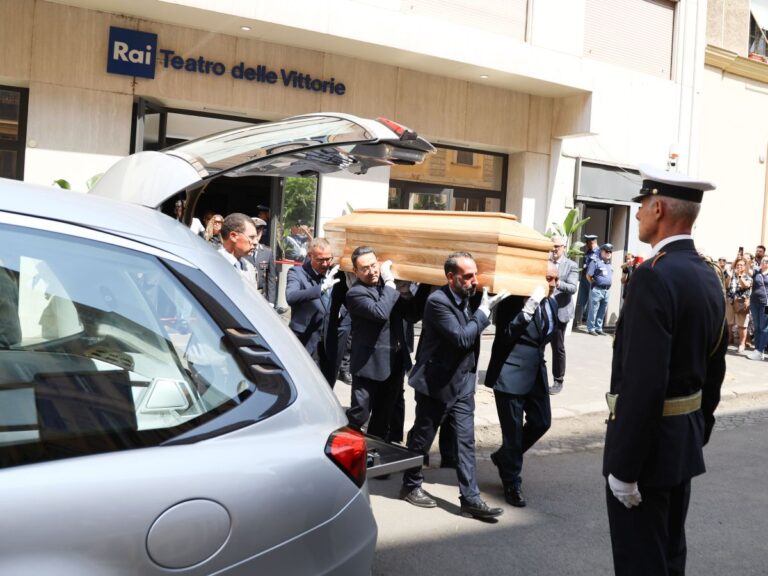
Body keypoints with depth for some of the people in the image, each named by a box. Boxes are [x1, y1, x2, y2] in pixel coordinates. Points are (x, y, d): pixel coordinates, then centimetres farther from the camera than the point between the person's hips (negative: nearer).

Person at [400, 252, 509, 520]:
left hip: (463, 383, 7)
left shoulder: (464, 299, 5)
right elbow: (462, 338, -25)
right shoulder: (438, 301, -19)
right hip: (435, 384, -7)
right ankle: (411, 486, 28)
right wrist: (484, 312, -18)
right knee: (422, 437, 10)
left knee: (466, 442, 4)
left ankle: (470, 499, 8)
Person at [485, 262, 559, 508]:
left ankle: (504, 457, 34)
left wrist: (537, 355, 13)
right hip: (512, 374, -8)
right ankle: (512, 484, 17)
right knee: (513, 430, 1)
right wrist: (529, 308, -30)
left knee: (541, 422, 12)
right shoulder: (513, 300, -15)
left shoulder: (551, 303, 9)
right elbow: (505, 335, -24)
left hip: (537, 372, 8)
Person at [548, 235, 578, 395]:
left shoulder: (571, 266, 0)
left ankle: (558, 381, 15)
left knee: (558, 348, 5)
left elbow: (572, 288, -11)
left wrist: (558, 283, -27)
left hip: (559, 312, -3)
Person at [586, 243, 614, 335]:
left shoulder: (610, 265, 17)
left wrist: (609, 284, 17)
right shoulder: (595, 262, -6)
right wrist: (594, 285, -1)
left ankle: (598, 328, 17)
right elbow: (588, 276, -7)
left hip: (606, 291, 7)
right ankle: (591, 328, 1)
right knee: (593, 310, -4)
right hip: (597, 290, -7)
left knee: (602, 311, 10)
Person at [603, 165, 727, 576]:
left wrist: (623, 467, -22)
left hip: (648, 445, -9)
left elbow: (642, 383, -27)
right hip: (684, 442, 9)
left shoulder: (654, 276, -23)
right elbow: (714, 370, 13)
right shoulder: (709, 277, 6)